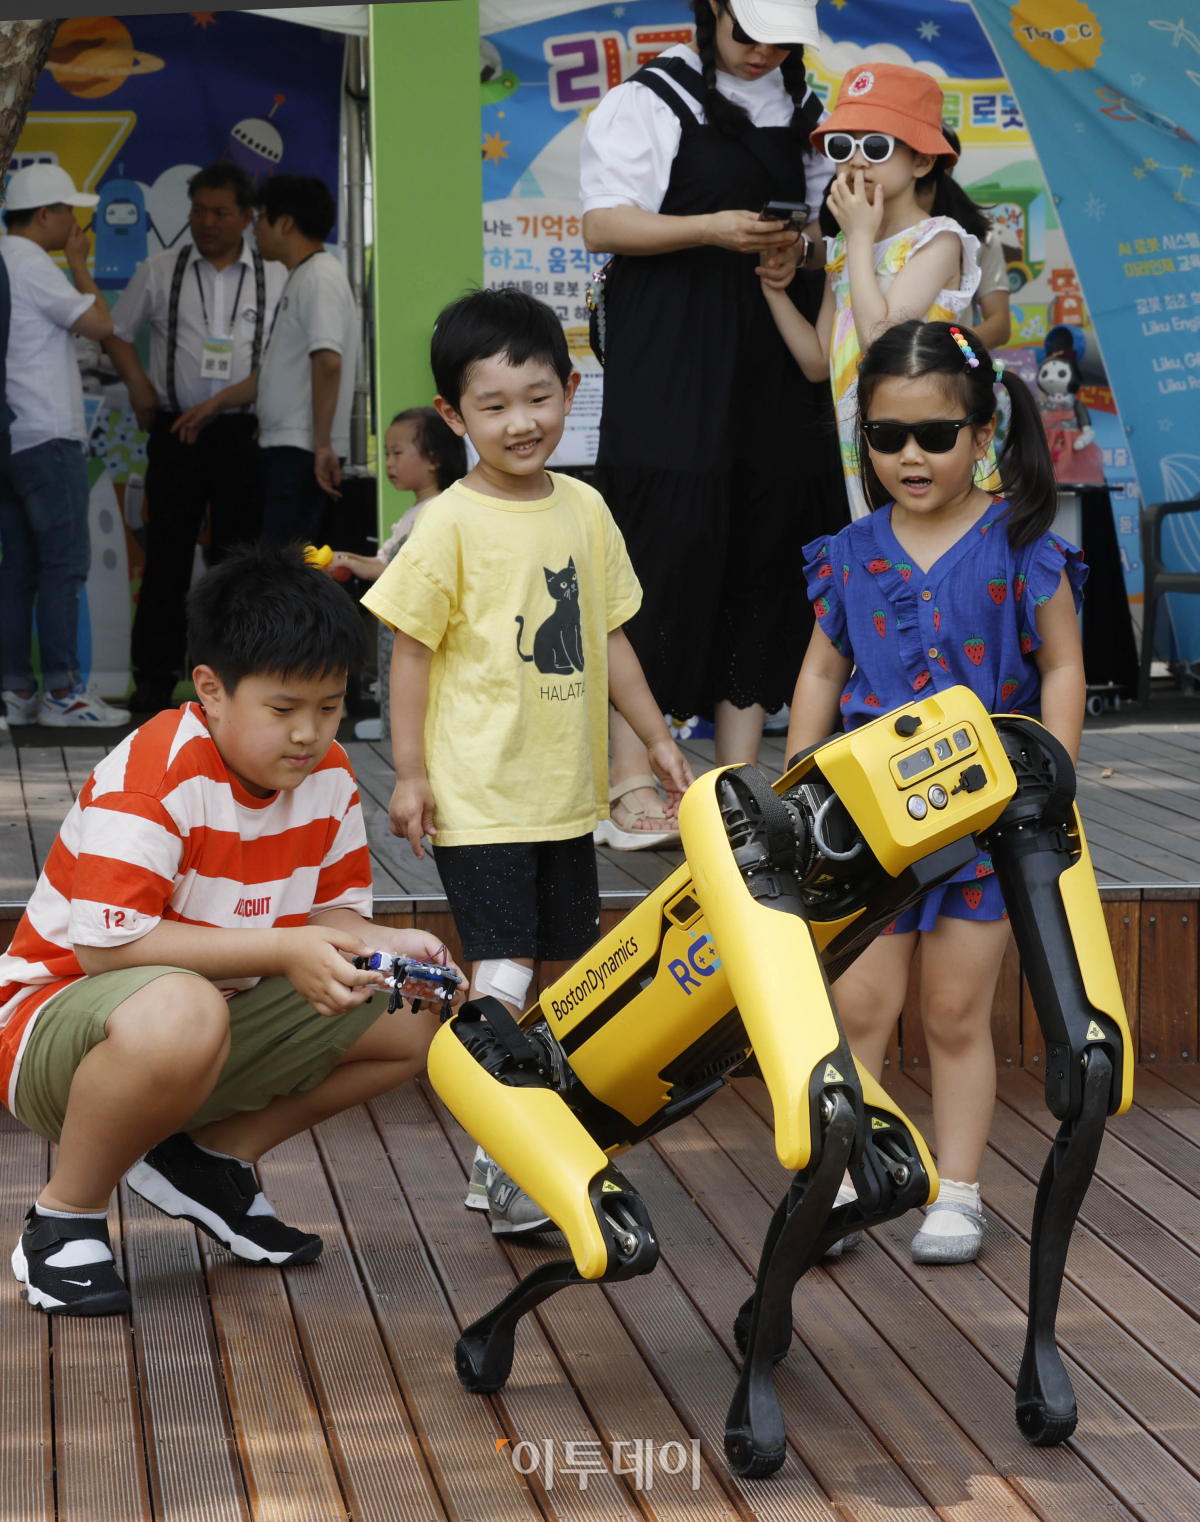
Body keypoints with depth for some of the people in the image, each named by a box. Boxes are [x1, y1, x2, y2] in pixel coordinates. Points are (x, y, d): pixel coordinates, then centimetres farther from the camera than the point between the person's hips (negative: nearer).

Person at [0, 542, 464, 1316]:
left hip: (227, 1017, 8)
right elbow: (106, 944, -29)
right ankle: (65, 1221, -16)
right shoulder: (153, 775, -25)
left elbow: (336, 911, 4)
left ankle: (215, 1157, 10)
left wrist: (379, 945, -20)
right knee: (178, 1013, -43)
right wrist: (281, 948, -31)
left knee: (419, 1018, -4)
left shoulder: (328, 774, -2)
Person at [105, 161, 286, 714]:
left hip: (244, 434, 0)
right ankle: (154, 677, 4)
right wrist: (138, 388, 4)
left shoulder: (276, 278, 6)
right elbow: (116, 331, 17)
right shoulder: (160, 271, 7)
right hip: (176, 432, 0)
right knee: (167, 555, -1)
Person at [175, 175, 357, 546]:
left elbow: (328, 362, -22)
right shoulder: (300, 279, 22)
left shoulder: (319, 277, -11)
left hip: (303, 450, -10)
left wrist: (322, 445, -26)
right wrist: (216, 404, 30)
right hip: (285, 446, 10)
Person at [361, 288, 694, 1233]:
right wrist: (410, 773, -11)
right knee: (502, 980, -11)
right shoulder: (452, 523, -10)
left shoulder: (584, 508, 7)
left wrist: (658, 739, 18)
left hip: (567, 792, 6)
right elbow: (412, 649, -8)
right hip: (478, 795, -6)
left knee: (569, 974, 14)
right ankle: (498, 1166, -3)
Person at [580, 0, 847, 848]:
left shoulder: (802, 110, 19)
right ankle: (632, 787, -10)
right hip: (670, 358, -6)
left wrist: (801, 243, 1)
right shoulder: (648, 102, 1)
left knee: (765, 563, 2)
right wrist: (713, 228, -18)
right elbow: (605, 224, -6)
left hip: (773, 362, 6)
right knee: (667, 554, -12)